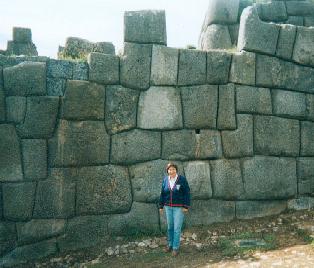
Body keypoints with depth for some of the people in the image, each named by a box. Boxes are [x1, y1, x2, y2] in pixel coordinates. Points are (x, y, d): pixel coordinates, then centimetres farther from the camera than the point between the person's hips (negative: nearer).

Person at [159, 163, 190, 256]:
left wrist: (186, 206, -11)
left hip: (179, 207, -4)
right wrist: (161, 206, 8)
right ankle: (170, 244, 29)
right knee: (170, 227, 14)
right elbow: (162, 193, 8)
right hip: (168, 207, 4)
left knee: (177, 228, -2)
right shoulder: (165, 180, 1)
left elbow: (187, 193, -8)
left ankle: (176, 247, 8)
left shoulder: (182, 179, -10)